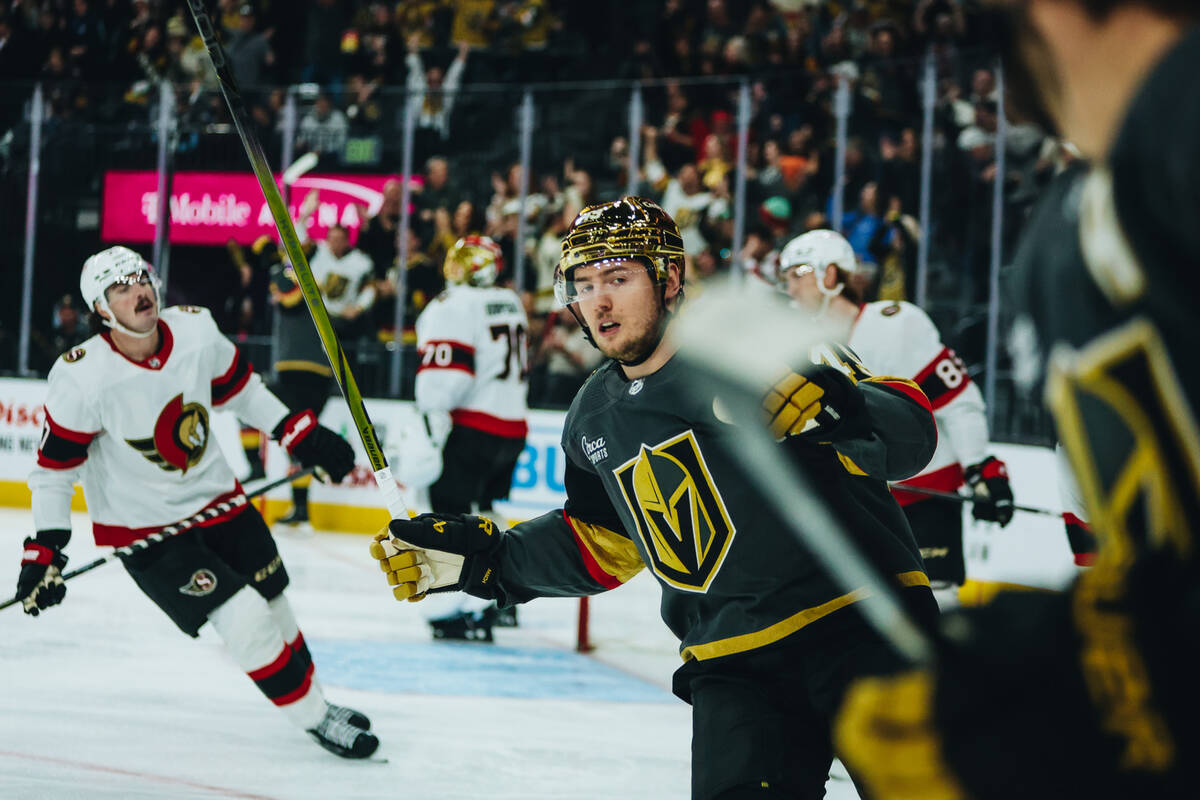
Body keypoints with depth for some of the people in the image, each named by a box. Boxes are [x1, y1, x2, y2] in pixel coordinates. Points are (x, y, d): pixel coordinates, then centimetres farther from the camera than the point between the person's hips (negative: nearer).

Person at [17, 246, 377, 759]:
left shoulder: (196, 332, -12)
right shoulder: (82, 379, -24)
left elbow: (238, 388, 8)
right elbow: (54, 469, -15)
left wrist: (301, 434, 6)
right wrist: (44, 552, -18)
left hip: (215, 498, 5)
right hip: (142, 526, -5)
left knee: (273, 605, 16)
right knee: (245, 620, -13)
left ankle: (316, 700, 38)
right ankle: (314, 717, 6)